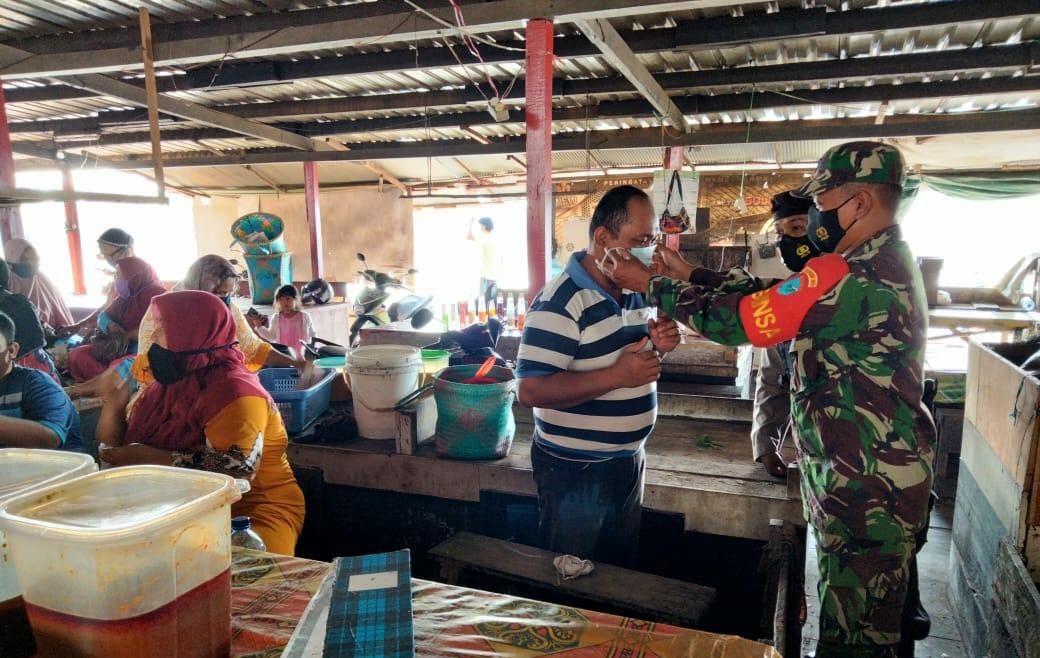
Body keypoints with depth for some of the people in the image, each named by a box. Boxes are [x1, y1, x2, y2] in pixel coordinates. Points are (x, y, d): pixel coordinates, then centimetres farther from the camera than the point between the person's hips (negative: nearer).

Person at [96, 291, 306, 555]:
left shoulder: (234, 390, -16)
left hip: (250, 515, -8)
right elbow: (116, 450, 17)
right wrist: (113, 404, -3)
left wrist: (147, 457, -21)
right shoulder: (168, 384, 9)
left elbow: (233, 471, -28)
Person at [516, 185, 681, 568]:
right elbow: (532, 391, -27)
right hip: (575, 471, -8)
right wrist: (617, 376, -32)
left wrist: (656, 346, -5)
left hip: (627, 462, 8)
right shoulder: (560, 302, -22)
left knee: (621, 573, 23)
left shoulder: (634, 292, 5)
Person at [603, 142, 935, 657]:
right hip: (877, 477, 10)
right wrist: (693, 276, 5)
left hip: (867, 489, -10)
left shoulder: (855, 274, -24)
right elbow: (768, 297, 10)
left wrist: (651, 285, -13)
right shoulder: (884, 263, 11)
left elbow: (739, 319, -23)